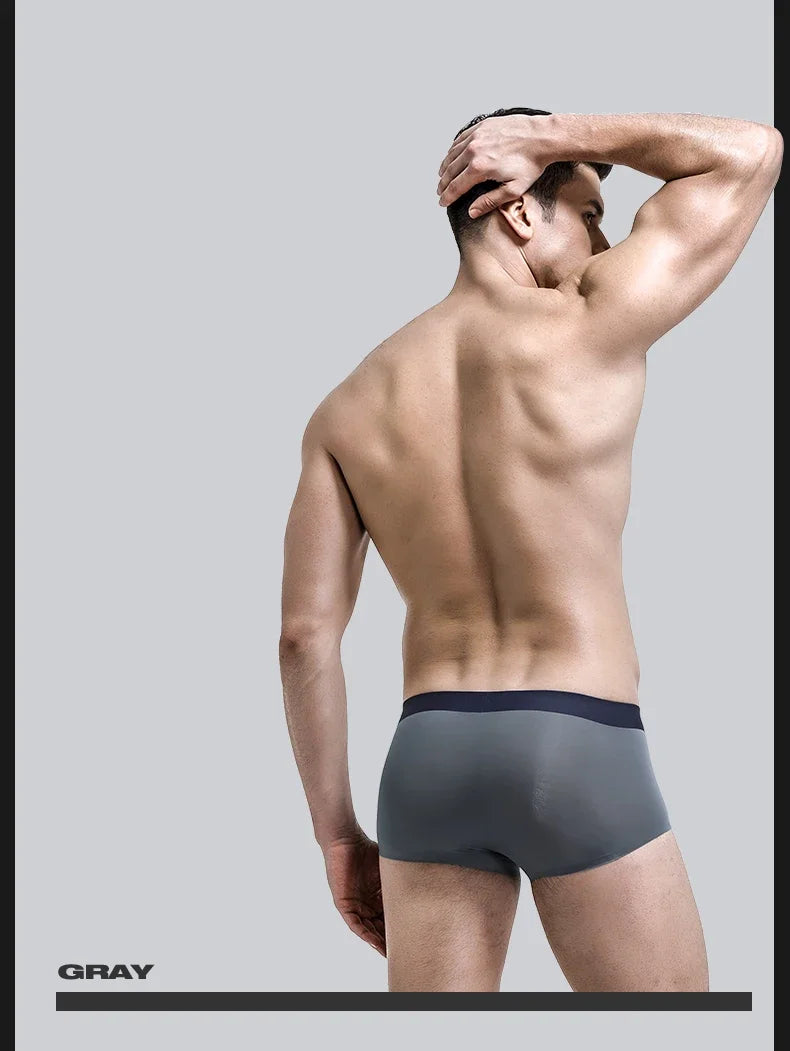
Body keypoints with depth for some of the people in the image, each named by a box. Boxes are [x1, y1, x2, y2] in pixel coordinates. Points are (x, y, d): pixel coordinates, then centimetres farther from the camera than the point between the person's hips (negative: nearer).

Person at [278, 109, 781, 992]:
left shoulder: (350, 404, 7)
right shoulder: (592, 327, -6)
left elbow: (305, 634, 4)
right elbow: (752, 151, 7)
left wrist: (337, 833, 11)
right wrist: (553, 135, 6)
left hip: (426, 755, 5)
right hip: (580, 753, -4)